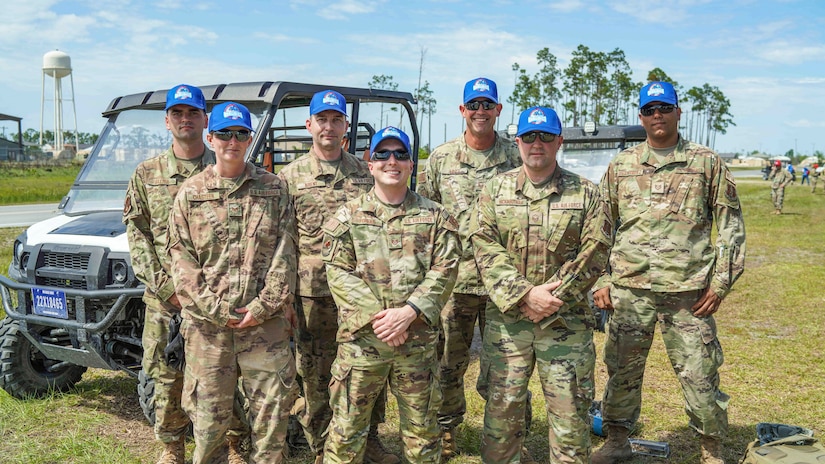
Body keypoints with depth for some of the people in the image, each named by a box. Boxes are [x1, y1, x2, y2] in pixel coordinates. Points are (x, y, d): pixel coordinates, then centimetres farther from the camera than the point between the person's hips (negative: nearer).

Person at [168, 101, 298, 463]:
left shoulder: (275, 189, 5)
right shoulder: (190, 193, 6)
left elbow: (284, 254, 1)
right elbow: (181, 257, 2)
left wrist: (264, 306, -8)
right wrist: (215, 308, -8)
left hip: (266, 321, 0)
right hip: (207, 324, 0)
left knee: (272, 406, 6)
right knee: (208, 411, 9)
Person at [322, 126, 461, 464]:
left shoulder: (435, 217, 6)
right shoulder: (348, 217, 6)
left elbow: (444, 272, -2)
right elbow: (339, 274, -3)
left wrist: (408, 312, -15)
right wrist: (376, 315, -14)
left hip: (418, 339, 1)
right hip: (360, 336, 0)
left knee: (421, 429, 11)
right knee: (347, 426, 6)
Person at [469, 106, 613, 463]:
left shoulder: (585, 193, 4)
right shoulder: (494, 190, 6)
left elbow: (595, 252, -3)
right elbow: (485, 249, -4)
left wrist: (553, 295, -13)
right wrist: (524, 294, -16)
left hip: (567, 321, 0)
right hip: (506, 319, 1)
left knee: (570, 409, 5)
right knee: (502, 406, 8)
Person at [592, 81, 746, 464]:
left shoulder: (707, 163, 5)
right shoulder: (621, 166, 10)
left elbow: (730, 224, 6)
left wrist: (720, 282, -1)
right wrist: (600, 281, 5)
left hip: (688, 290, -2)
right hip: (628, 289, 2)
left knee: (699, 374, 2)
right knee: (622, 368, 9)